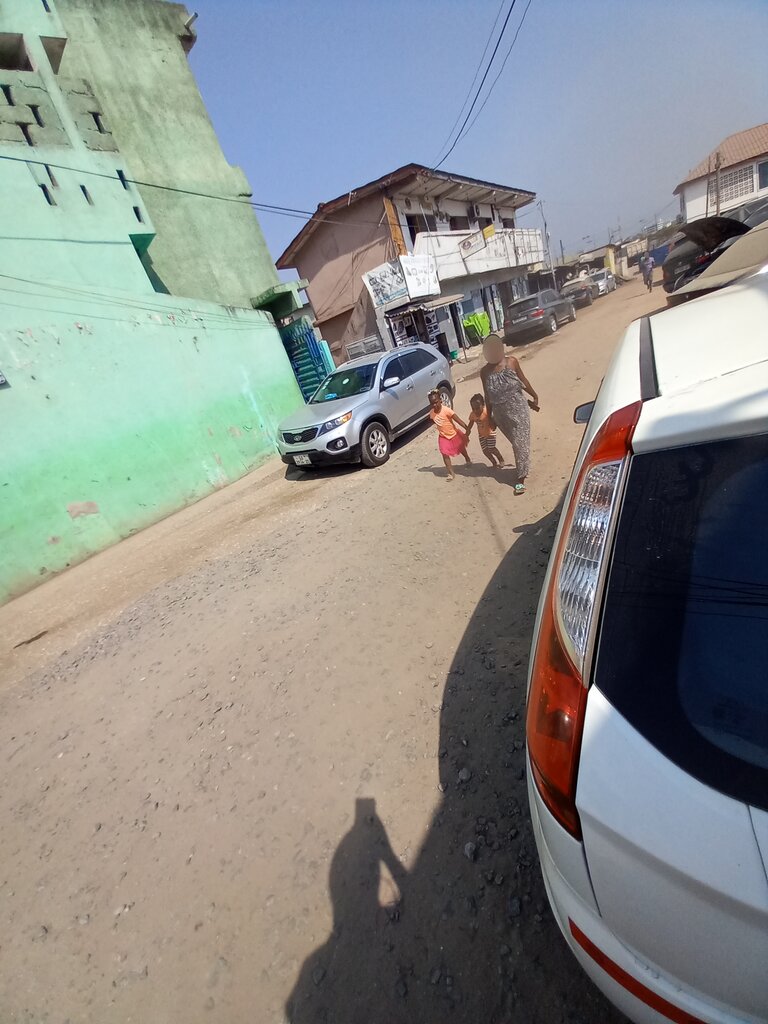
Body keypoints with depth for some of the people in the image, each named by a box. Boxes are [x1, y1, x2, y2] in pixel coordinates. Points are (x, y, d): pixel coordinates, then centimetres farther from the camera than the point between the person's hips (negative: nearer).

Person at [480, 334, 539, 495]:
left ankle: (521, 478, 1)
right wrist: (489, 417, 6)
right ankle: (523, 468, 34)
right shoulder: (484, 372, -3)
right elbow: (487, 396, 4)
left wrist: (534, 396, 13)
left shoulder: (511, 362, -6)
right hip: (500, 413, 2)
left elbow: (523, 380, 5)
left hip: (517, 408, -2)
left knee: (520, 443, -4)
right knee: (516, 442, 14)